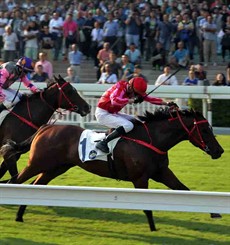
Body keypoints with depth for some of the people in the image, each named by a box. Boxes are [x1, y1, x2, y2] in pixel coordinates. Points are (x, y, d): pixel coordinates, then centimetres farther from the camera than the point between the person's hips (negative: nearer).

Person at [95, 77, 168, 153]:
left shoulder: (134, 91, 4)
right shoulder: (120, 88, -21)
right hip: (103, 114, -10)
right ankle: (103, 142, -26)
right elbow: (114, 100, -39)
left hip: (112, 113, 10)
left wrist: (164, 103, -1)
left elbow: (149, 98, 6)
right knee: (128, 126, -26)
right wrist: (129, 100, -40)